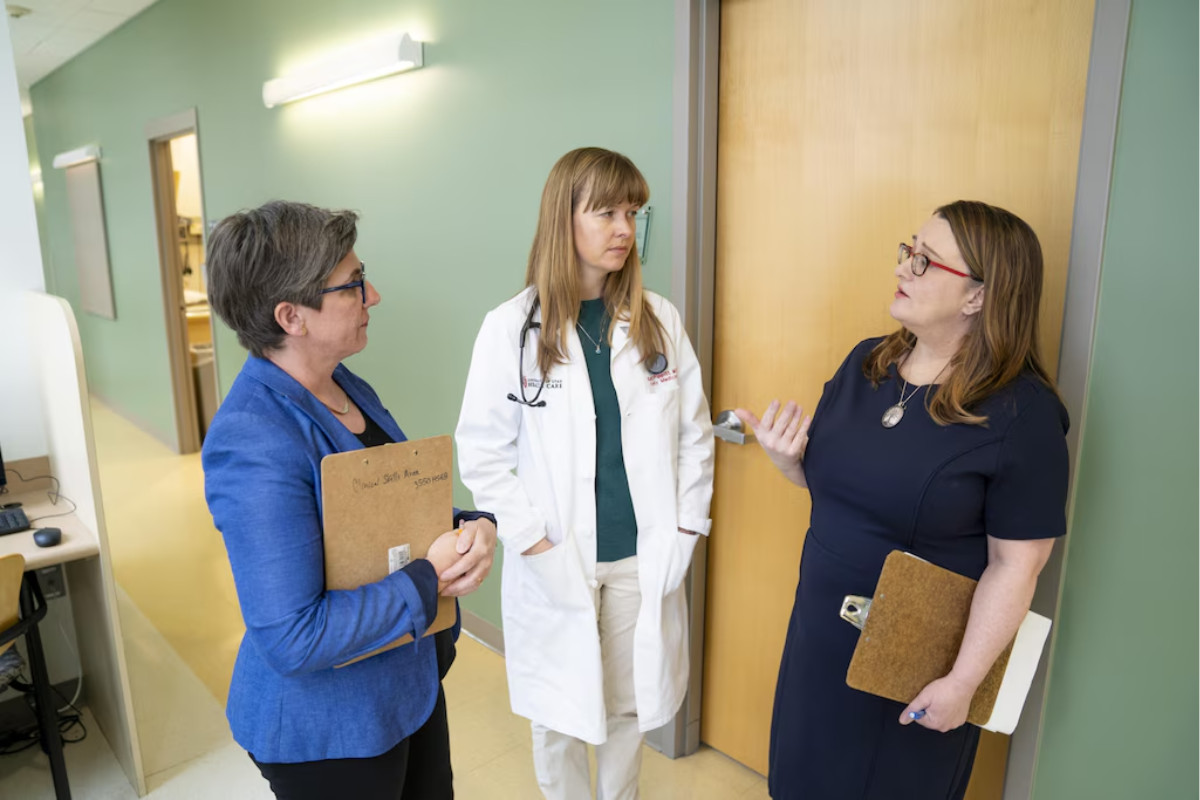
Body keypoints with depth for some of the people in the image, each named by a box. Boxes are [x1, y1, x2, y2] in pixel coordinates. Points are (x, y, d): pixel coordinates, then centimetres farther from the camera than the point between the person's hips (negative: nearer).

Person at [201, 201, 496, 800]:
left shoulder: (348, 390, -1)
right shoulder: (254, 446, -29)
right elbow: (292, 639, -30)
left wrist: (472, 528, -11)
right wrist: (429, 580, -22)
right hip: (326, 727, -8)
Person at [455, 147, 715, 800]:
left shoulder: (658, 320, -1)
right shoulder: (512, 328, -10)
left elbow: (694, 432, 4)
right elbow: (482, 452, -8)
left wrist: (686, 525, 0)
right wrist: (532, 541, -12)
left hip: (643, 558, 3)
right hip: (554, 564, -2)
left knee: (629, 704, 19)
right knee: (558, 716, 16)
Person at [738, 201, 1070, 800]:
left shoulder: (1021, 413, -19)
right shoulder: (866, 362, -2)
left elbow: (1016, 563, -16)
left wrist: (963, 680, -16)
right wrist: (788, 458, -12)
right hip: (821, 627, 5)